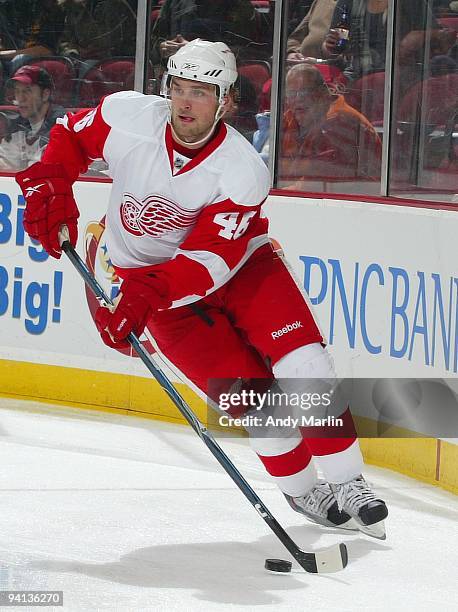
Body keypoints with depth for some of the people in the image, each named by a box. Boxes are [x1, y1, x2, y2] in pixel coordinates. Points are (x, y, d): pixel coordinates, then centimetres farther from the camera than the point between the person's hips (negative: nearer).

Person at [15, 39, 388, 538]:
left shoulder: (244, 172, -27)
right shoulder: (129, 117, -21)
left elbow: (211, 260, -32)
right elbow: (70, 136, 0)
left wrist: (146, 295, -42)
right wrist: (50, 188, -15)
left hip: (237, 261, 0)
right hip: (150, 269, 0)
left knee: (301, 362, -19)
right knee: (246, 392, -13)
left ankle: (346, 484, -5)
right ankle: (302, 491, 5)